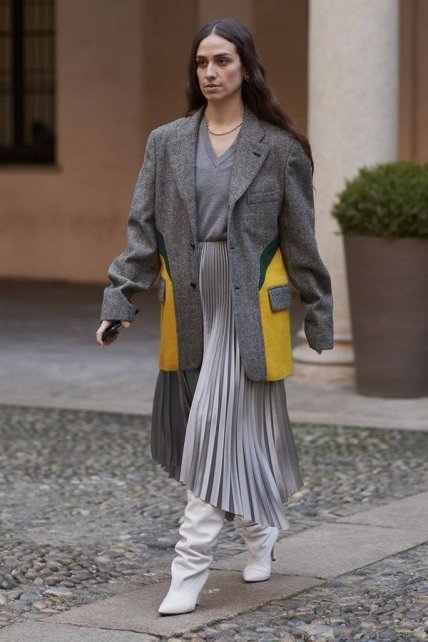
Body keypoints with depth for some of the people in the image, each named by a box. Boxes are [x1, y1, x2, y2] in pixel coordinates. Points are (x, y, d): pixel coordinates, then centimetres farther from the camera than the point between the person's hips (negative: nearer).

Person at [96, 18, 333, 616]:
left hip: (248, 305, -3)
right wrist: (120, 300, -5)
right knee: (238, 431, 12)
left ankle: (191, 567, -8)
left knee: (218, 428, -10)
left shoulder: (278, 147, -1)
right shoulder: (167, 142, 6)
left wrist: (318, 318, 4)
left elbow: (300, 238, 2)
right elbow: (144, 228, 4)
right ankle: (262, 528, 37)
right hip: (187, 306, 3)